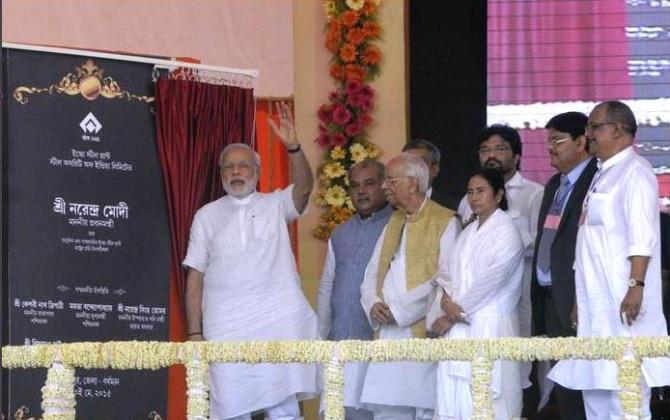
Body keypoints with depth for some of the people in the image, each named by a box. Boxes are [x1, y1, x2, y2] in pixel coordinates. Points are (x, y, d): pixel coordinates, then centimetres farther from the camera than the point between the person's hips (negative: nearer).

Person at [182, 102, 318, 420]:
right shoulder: (207, 216, 13)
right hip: (225, 330, 1)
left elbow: (303, 188, -11)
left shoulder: (275, 206, 10)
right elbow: (195, 277, 10)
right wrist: (195, 333, 2)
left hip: (278, 323, -1)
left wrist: (293, 148, -28)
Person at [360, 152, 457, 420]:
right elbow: (372, 275, 19)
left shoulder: (444, 223, -5)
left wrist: (398, 310, -12)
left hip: (425, 336, -7)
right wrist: (373, 304, -2)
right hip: (389, 336, 7)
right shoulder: (393, 224, 19)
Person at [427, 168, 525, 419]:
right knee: (454, 398, 1)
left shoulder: (506, 232, -3)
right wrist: (447, 299, -9)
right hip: (458, 328, 7)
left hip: (490, 327, -7)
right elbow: (446, 271, 11)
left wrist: (456, 309, -6)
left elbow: (491, 280, -10)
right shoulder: (467, 233, 18)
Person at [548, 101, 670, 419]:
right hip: (596, 304, 10)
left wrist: (636, 286, -24)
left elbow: (641, 238, -17)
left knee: (625, 392, -11)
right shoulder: (602, 175, 19)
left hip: (623, 302, -10)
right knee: (594, 388, 9)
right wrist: (580, 298, 19)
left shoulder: (634, 172, -8)